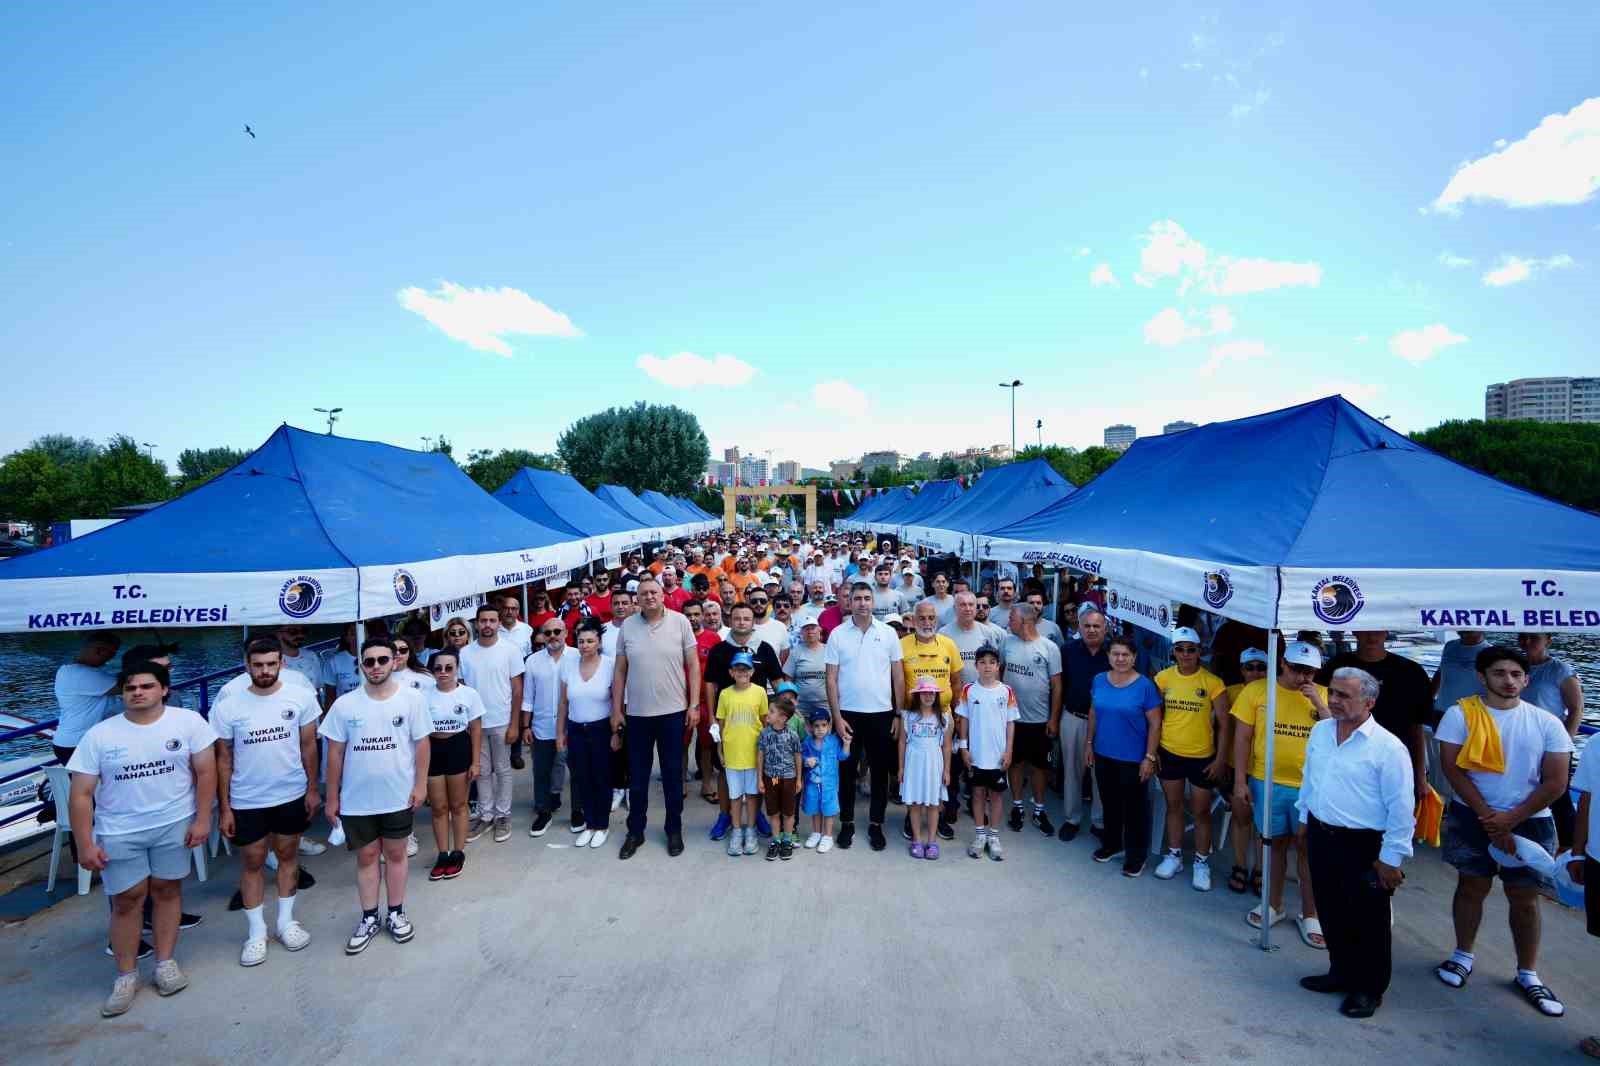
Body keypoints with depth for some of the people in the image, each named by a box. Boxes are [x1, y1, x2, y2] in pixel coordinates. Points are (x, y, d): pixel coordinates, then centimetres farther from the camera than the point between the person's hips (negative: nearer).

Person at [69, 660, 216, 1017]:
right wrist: (85, 845, -5)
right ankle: (126, 976, 22)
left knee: (167, 889, 11)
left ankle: (165, 961, 25)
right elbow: (80, 794, -2)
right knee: (126, 900, 7)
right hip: (118, 832, 0)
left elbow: (205, 771, -4)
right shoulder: (98, 735, -6)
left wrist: (202, 819, -7)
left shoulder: (188, 721, -8)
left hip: (174, 823, 0)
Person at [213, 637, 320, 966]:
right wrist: (224, 808, -3)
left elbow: (308, 746, -1)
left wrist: (312, 788, 0)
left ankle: (285, 921, 31)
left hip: (292, 796, 1)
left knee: (288, 855, 15)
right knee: (252, 863, 12)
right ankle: (256, 931, 27)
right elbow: (223, 759, -4)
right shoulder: (228, 707, -11)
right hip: (247, 802, -1)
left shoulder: (301, 697, -10)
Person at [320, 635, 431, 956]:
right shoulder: (344, 705, -7)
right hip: (356, 800, 1)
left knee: (395, 854, 14)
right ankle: (369, 918, 30)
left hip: (398, 796, -1)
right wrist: (332, 797, 2)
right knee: (366, 857, 14)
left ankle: (396, 913, 30)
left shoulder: (412, 698, -9)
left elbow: (421, 743, -4)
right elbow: (335, 753, 0)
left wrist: (420, 784, -6)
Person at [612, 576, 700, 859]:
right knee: (637, 776, 13)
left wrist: (694, 705, -6)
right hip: (637, 713, 2)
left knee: (672, 774, 11)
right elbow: (620, 671, 5)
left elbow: (693, 666, -3)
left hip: (673, 712, -2)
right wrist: (616, 710, 4)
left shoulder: (680, 622, -6)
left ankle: (674, 830, 26)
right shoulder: (627, 626, 0)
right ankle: (635, 831, 28)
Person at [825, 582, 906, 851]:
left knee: (880, 770, 9)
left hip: (881, 713, 1)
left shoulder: (888, 633, 0)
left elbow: (898, 676, 4)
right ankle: (847, 822, 24)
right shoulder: (837, 634, -2)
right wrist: (837, 717, -7)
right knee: (846, 770, 9)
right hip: (848, 713, 0)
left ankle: (876, 824, 23)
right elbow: (831, 679, -2)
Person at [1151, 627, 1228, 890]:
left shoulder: (1212, 682, -11)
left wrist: (1220, 759, -7)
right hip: (1169, 754, 2)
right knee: (1173, 806, 16)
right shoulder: (1163, 678, -4)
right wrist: (1152, 751, 2)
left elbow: (1223, 724, -6)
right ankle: (1174, 855, 31)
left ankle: (1202, 862, 26)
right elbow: (1156, 717, 4)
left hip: (1202, 757, -2)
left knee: (1201, 811, 9)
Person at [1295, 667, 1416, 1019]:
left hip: (1364, 846, -6)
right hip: (1321, 837, 6)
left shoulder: (1388, 748, -18)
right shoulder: (1320, 731, 2)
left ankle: (1369, 989, 27)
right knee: (1332, 914, 19)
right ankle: (1341, 972, 37)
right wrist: (1305, 818, 19)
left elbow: (1401, 809, -15)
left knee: (1367, 922, 9)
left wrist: (1390, 859, -13)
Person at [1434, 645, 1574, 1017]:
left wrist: (1510, 820, -11)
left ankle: (1527, 975, 26)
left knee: (1524, 899, 9)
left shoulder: (1546, 723, -3)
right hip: (1472, 817, -1)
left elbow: (1556, 782, -5)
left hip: (1529, 822, 1)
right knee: (1472, 887, 11)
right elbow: (1452, 768, -11)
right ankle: (1463, 956, 29)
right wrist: (1488, 817, -13)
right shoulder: (1460, 714, -9)